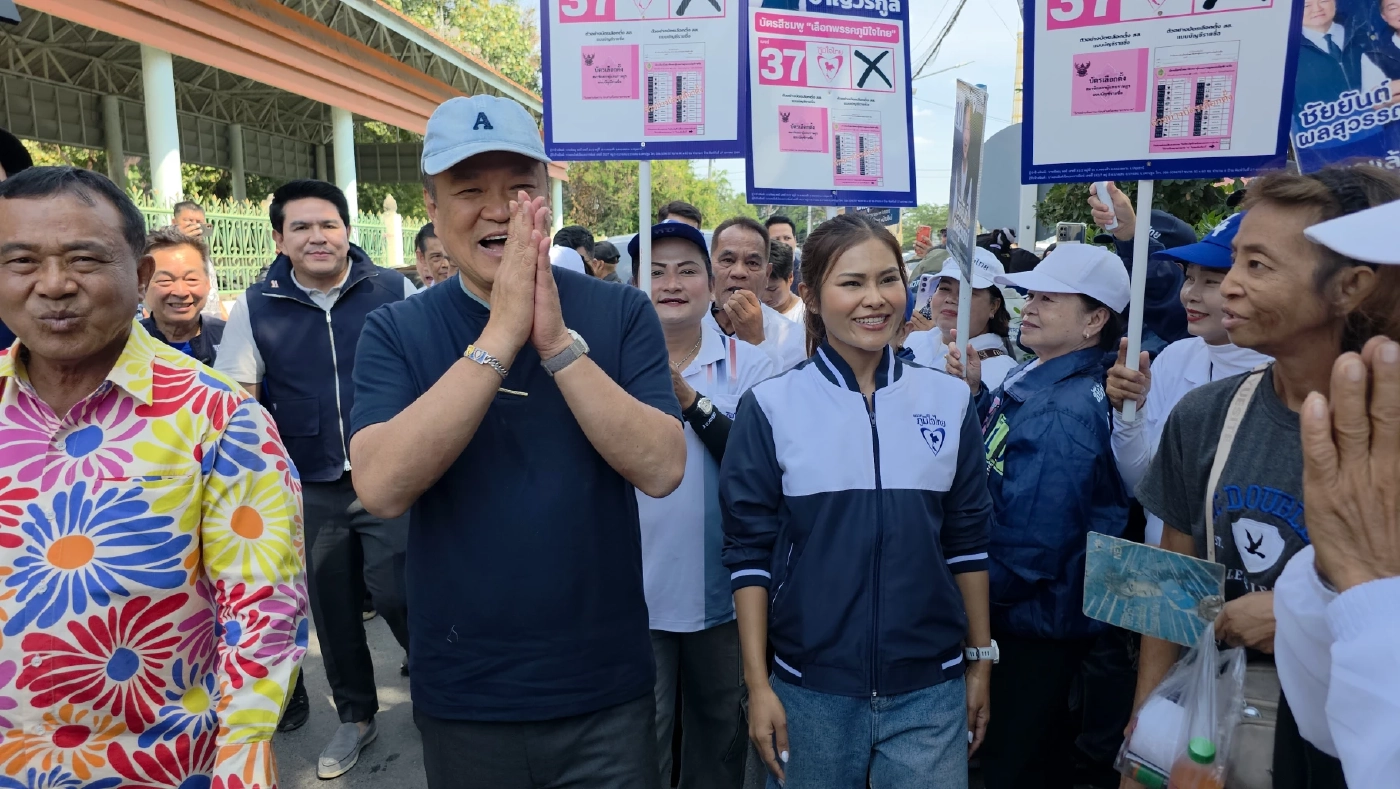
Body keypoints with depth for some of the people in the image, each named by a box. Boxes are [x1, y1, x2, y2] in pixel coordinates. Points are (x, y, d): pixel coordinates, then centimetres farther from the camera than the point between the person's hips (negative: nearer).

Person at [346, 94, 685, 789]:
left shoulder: (620, 313, -5)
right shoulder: (396, 332, -4)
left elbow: (661, 469, -15)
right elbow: (382, 488, -19)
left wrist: (558, 342, -23)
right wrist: (500, 337, -23)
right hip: (462, 699, 1)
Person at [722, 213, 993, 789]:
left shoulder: (949, 401, 0)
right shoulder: (771, 407, -6)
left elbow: (967, 539, 6)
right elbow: (750, 551, -5)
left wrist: (980, 660, 9)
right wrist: (757, 683, -5)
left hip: (930, 688, 2)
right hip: (809, 688, -1)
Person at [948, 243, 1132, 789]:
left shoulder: (1060, 415, -26)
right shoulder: (1037, 381, 3)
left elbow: (1027, 551, -26)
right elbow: (998, 450, 13)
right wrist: (976, 392, 1)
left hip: (1032, 628, -9)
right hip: (1035, 618, 9)